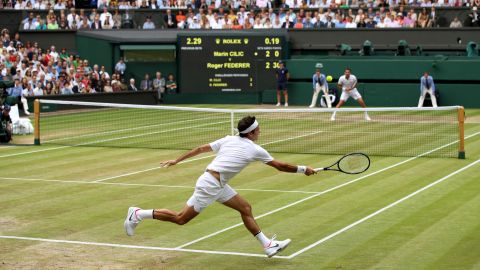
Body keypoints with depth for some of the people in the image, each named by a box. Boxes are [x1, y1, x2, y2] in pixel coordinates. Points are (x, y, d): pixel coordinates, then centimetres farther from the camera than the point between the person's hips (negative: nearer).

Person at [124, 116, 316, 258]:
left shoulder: (228, 140, 10)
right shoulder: (255, 150, -7)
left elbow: (200, 148, 10)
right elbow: (280, 166, -1)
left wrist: (176, 160, 16)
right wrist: (303, 169, 11)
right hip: (210, 184, -9)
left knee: (245, 208, 10)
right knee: (181, 219, -2)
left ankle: (268, 245, 10)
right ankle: (138, 214, 3)